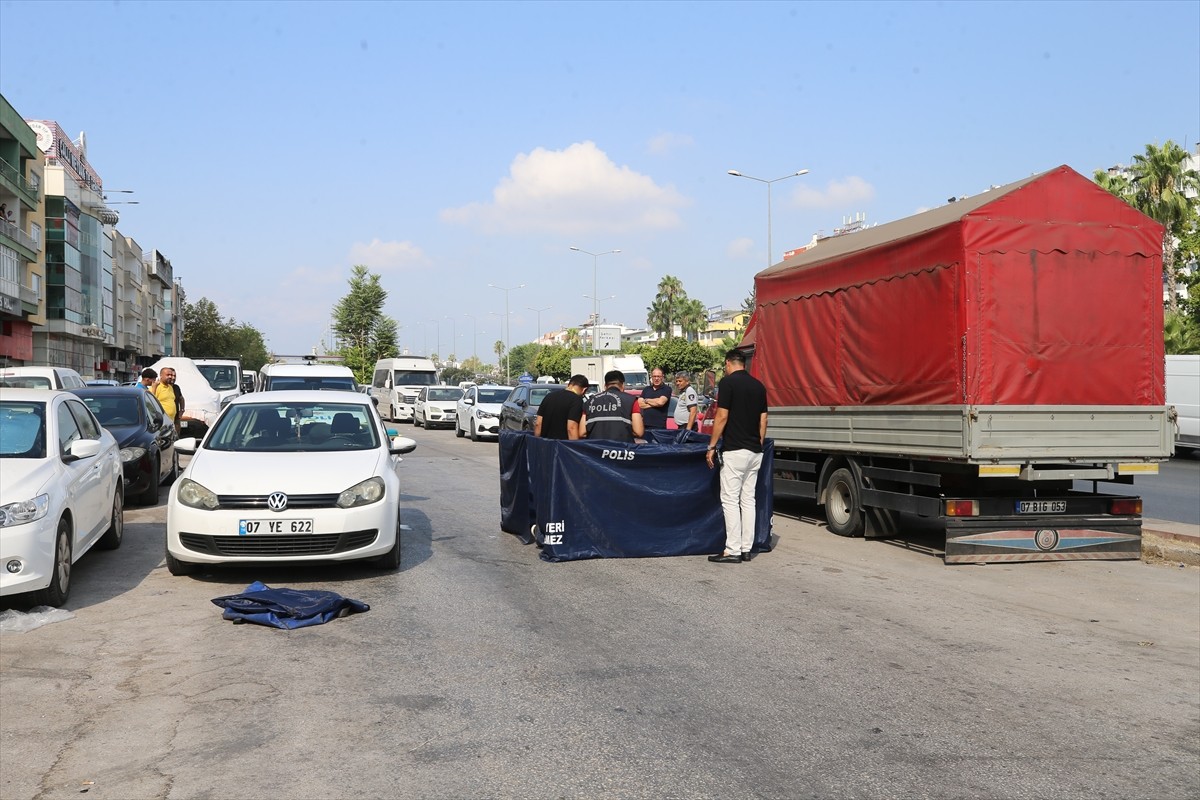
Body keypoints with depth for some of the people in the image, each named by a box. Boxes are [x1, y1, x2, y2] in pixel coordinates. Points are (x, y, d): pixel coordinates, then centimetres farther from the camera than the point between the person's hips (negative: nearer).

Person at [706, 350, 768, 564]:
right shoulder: (758, 385, 11)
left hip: (734, 450, -7)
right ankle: (746, 549, 13)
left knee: (730, 500, -4)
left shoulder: (728, 382, -9)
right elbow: (763, 421, 12)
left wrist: (712, 446, -7)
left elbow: (722, 417, -13)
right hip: (755, 451, 7)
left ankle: (732, 551, -5)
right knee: (748, 500, 10)